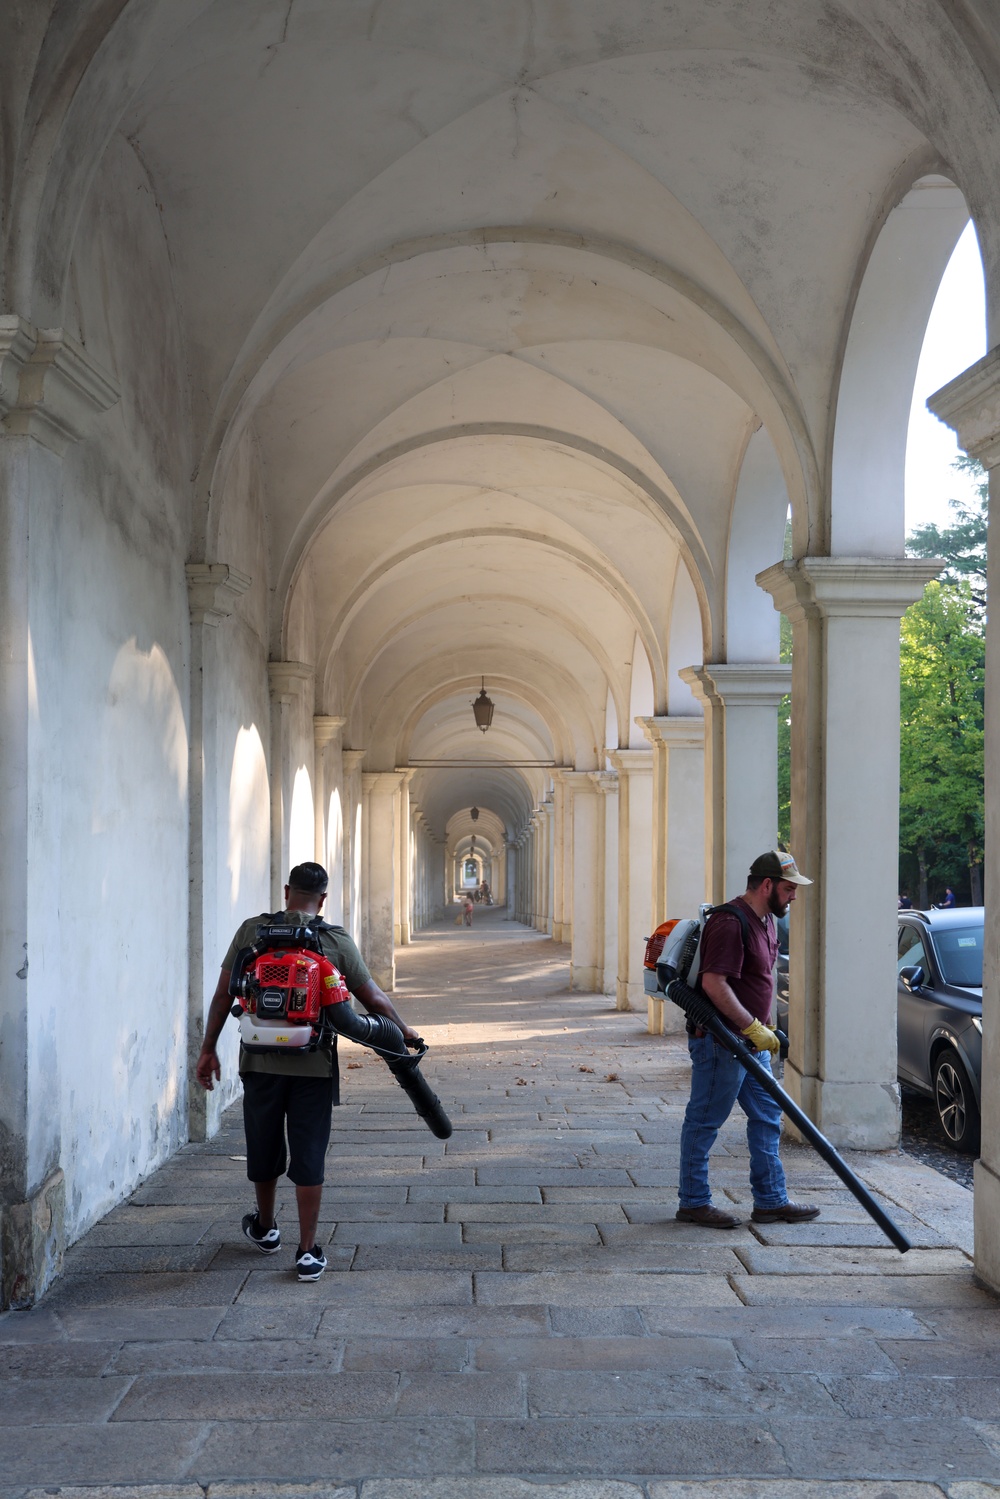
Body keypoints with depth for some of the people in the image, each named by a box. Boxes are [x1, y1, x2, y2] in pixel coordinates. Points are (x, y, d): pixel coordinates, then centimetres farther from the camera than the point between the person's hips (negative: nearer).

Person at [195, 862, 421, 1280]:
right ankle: (308, 1252, 8)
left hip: (260, 1062, 2)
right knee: (308, 1158, 5)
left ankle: (265, 1228, 39)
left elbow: (223, 994, -1)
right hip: (314, 1066, -1)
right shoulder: (337, 942, -3)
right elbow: (373, 998, 2)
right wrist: (403, 1031, 19)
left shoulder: (252, 931, -1)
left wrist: (208, 1049, 7)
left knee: (263, 1149, 18)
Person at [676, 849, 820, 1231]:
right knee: (704, 1121, 1)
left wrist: (762, 1029, 20)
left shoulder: (766, 920, 12)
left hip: (751, 1040, 10)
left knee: (767, 1117, 12)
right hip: (720, 1040, -10)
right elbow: (714, 983, -27)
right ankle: (692, 1202, 11)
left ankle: (771, 1201, 20)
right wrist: (753, 1027, -23)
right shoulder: (730, 924, -20)